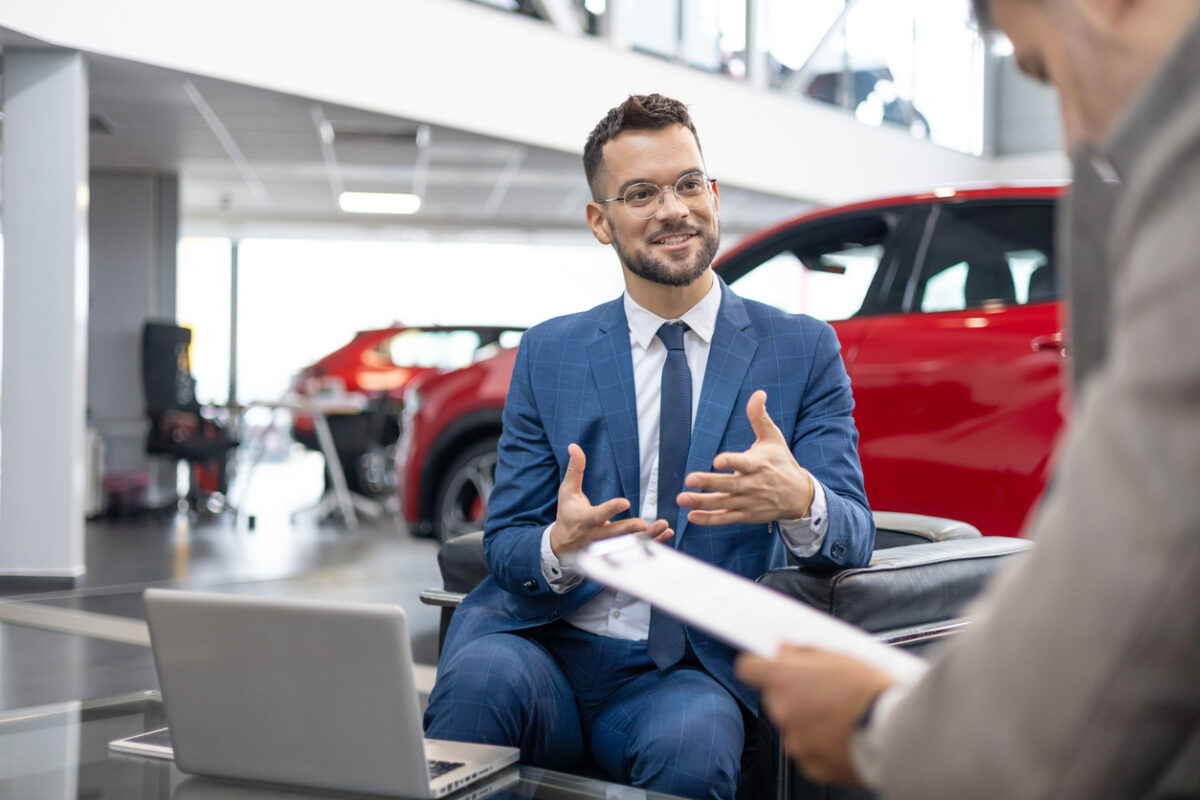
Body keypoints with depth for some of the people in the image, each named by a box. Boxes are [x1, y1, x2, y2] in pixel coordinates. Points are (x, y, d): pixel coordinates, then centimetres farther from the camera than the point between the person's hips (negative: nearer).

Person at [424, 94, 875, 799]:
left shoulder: (804, 352, 7)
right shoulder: (548, 355, 11)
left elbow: (853, 539, 0)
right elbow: (504, 543, 8)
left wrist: (798, 501, -25)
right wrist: (560, 548, -18)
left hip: (694, 670, -1)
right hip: (551, 650, 2)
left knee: (692, 741, -34)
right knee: (484, 675, -31)